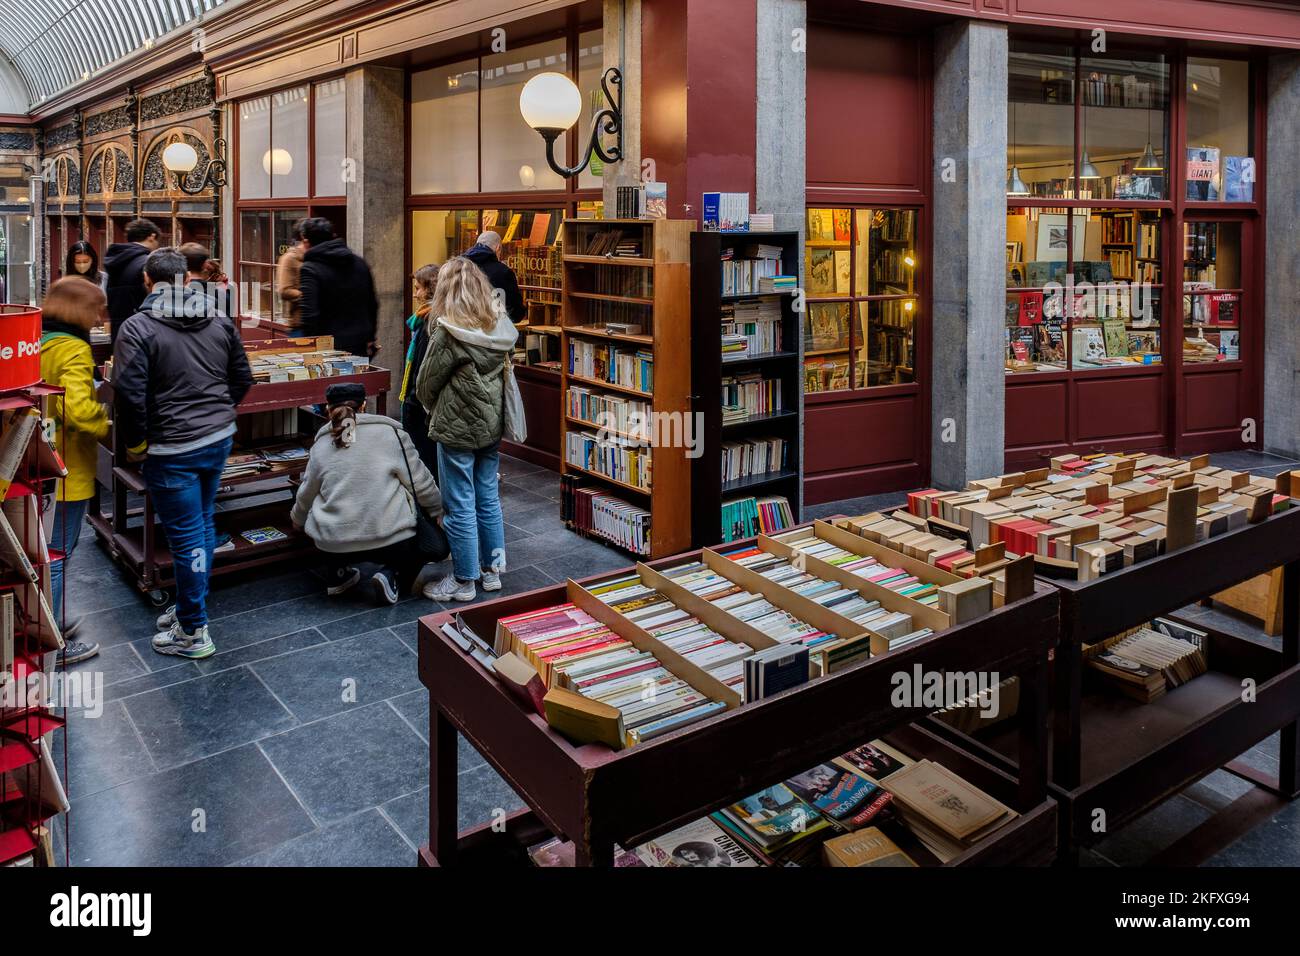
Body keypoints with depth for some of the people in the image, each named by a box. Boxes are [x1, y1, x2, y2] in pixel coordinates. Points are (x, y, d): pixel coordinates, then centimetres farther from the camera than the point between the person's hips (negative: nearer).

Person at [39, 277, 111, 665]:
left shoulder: (35, 342, 7)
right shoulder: (73, 349, -20)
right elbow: (78, 409, -32)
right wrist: (109, 428, -17)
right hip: (66, 469, -9)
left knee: (49, 549, 22)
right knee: (58, 554, 2)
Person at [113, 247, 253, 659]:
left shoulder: (137, 328, -13)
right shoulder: (219, 320, 5)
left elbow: (130, 394, -17)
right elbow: (242, 379, 10)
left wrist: (135, 444, -3)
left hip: (173, 450, -6)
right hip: (219, 439, 6)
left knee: (186, 536, 1)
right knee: (203, 523, 19)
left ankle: (193, 633, 12)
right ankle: (190, 606, 33)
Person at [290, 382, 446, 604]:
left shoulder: (321, 445, 8)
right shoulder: (390, 433, -1)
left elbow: (306, 495, 22)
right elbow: (420, 482, 2)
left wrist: (297, 519, 44)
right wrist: (438, 510, 21)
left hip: (333, 546, 4)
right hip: (390, 542, -4)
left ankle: (336, 576, 28)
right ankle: (393, 576, 1)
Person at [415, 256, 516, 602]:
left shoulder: (447, 334, -18)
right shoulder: (500, 327, 0)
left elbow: (425, 386, -7)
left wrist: (433, 411, 12)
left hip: (457, 429, -7)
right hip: (492, 425, 7)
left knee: (460, 507, 3)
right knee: (488, 499, 16)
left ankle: (463, 581, 13)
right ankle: (492, 570, 27)